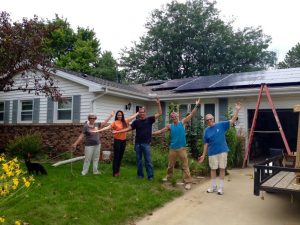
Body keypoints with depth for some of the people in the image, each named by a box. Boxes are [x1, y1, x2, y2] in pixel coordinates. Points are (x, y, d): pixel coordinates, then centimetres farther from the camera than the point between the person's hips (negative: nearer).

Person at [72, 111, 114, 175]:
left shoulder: (97, 124, 3)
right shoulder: (86, 126, -11)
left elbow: (104, 123, 9)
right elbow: (81, 136, -10)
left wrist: (111, 115, 7)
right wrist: (75, 143, -14)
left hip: (97, 144, 5)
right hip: (89, 145, -5)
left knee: (96, 158, 13)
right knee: (87, 159, 0)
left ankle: (95, 171, 24)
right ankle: (84, 171, 12)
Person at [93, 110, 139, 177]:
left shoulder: (125, 121, 5)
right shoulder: (115, 123, -8)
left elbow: (133, 116, 12)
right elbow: (107, 127, -16)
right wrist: (98, 130, -26)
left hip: (123, 141, 5)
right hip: (117, 141, -5)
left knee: (120, 156, 12)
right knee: (116, 157, 0)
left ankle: (118, 171, 23)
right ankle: (115, 172, 6)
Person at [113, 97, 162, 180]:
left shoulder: (149, 119, 0)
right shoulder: (136, 121, 4)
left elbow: (159, 114, -5)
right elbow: (128, 128, 3)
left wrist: (158, 104, -14)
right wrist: (118, 131, -4)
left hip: (146, 143, -2)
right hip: (137, 143, 3)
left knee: (148, 160, -1)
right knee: (139, 160, 10)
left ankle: (150, 175, 4)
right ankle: (140, 174, 22)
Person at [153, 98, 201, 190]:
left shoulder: (182, 122, -1)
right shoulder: (169, 126, 5)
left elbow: (191, 115, -4)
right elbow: (161, 131, 9)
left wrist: (197, 105, -11)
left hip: (182, 148, -3)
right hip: (173, 148, 3)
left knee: (185, 165, -2)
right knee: (170, 164, 17)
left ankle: (188, 182, 3)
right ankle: (168, 177, 37)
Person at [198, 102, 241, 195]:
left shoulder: (221, 125, -2)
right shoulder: (206, 131, 1)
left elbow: (232, 121, -8)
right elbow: (206, 144, 5)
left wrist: (237, 110, -18)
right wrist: (203, 155, 3)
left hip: (222, 151, -1)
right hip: (212, 152, 1)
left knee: (222, 169, 4)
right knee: (213, 169, 9)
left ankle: (221, 187, 15)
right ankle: (213, 187, 23)